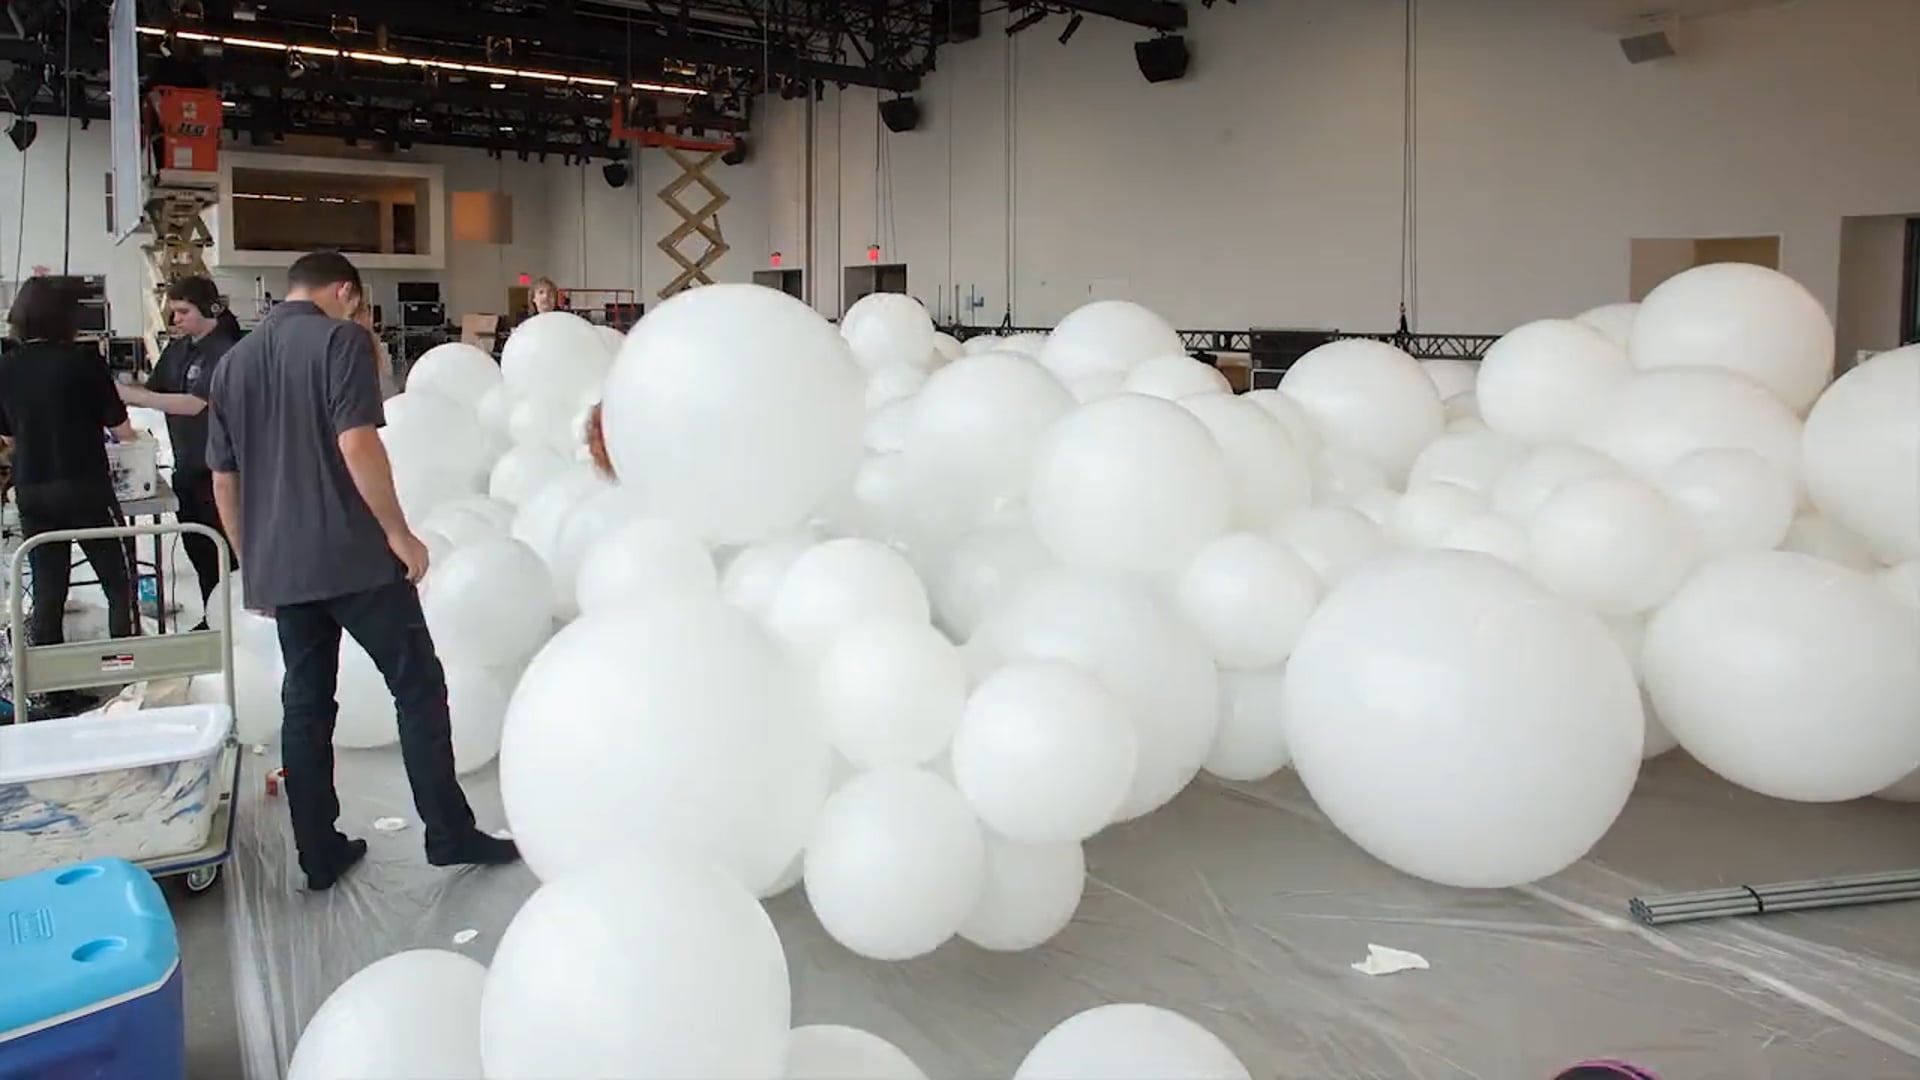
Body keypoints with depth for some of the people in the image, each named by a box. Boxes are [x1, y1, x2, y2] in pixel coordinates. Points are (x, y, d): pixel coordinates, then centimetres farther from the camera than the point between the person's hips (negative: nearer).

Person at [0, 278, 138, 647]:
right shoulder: (84, 362, -10)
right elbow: (119, 426, -5)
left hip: (30, 491, 4)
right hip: (85, 488, -4)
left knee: (47, 590, 10)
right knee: (119, 585, 7)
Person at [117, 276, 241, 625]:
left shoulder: (223, 350, -15)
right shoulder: (177, 349, 10)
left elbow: (195, 403, -22)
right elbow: (152, 390, 14)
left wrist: (128, 395, -22)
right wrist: (122, 391, -7)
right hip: (187, 466, 8)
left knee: (223, 550, -2)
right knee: (197, 548, 14)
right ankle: (211, 620, 24)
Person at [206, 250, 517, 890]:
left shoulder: (233, 362, 14)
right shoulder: (340, 340, -7)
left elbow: (224, 481, 15)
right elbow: (357, 445, -18)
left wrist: (254, 562, 22)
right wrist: (399, 532, -12)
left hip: (280, 565, 7)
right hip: (353, 554, -7)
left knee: (305, 703, 11)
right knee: (417, 686, 3)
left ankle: (319, 854, 17)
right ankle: (450, 835, 6)